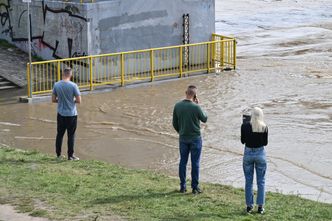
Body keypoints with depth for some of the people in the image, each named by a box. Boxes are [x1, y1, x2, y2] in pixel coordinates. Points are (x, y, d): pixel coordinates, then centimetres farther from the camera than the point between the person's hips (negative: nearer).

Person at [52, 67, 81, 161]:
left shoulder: (56, 85, -4)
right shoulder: (73, 85, -14)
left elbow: (53, 100, 3)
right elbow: (79, 100, -13)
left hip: (61, 114, 3)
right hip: (71, 114, -3)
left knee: (59, 134, 14)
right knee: (71, 135, 6)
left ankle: (58, 154, 20)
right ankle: (70, 155, 10)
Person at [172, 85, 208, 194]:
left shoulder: (177, 106, -4)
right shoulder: (195, 107, -18)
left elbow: (175, 123, 4)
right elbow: (204, 119, -1)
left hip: (183, 139, 4)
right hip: (195, 138, -4)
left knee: (183, 162, 12)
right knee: (195, 163, 4)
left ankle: (182, 186, 16)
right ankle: (195, 187, 7)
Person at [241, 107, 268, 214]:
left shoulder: (245, 126, -8)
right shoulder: (264, 127, -8)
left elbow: (242, 141, 0)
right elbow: (265, 143, 0)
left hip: (248, 153, 0)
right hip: (260, 153, 0)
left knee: (248, 181, 11)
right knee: (261, 181, 8)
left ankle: (249, 206, 13)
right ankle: (260, 207, 7)